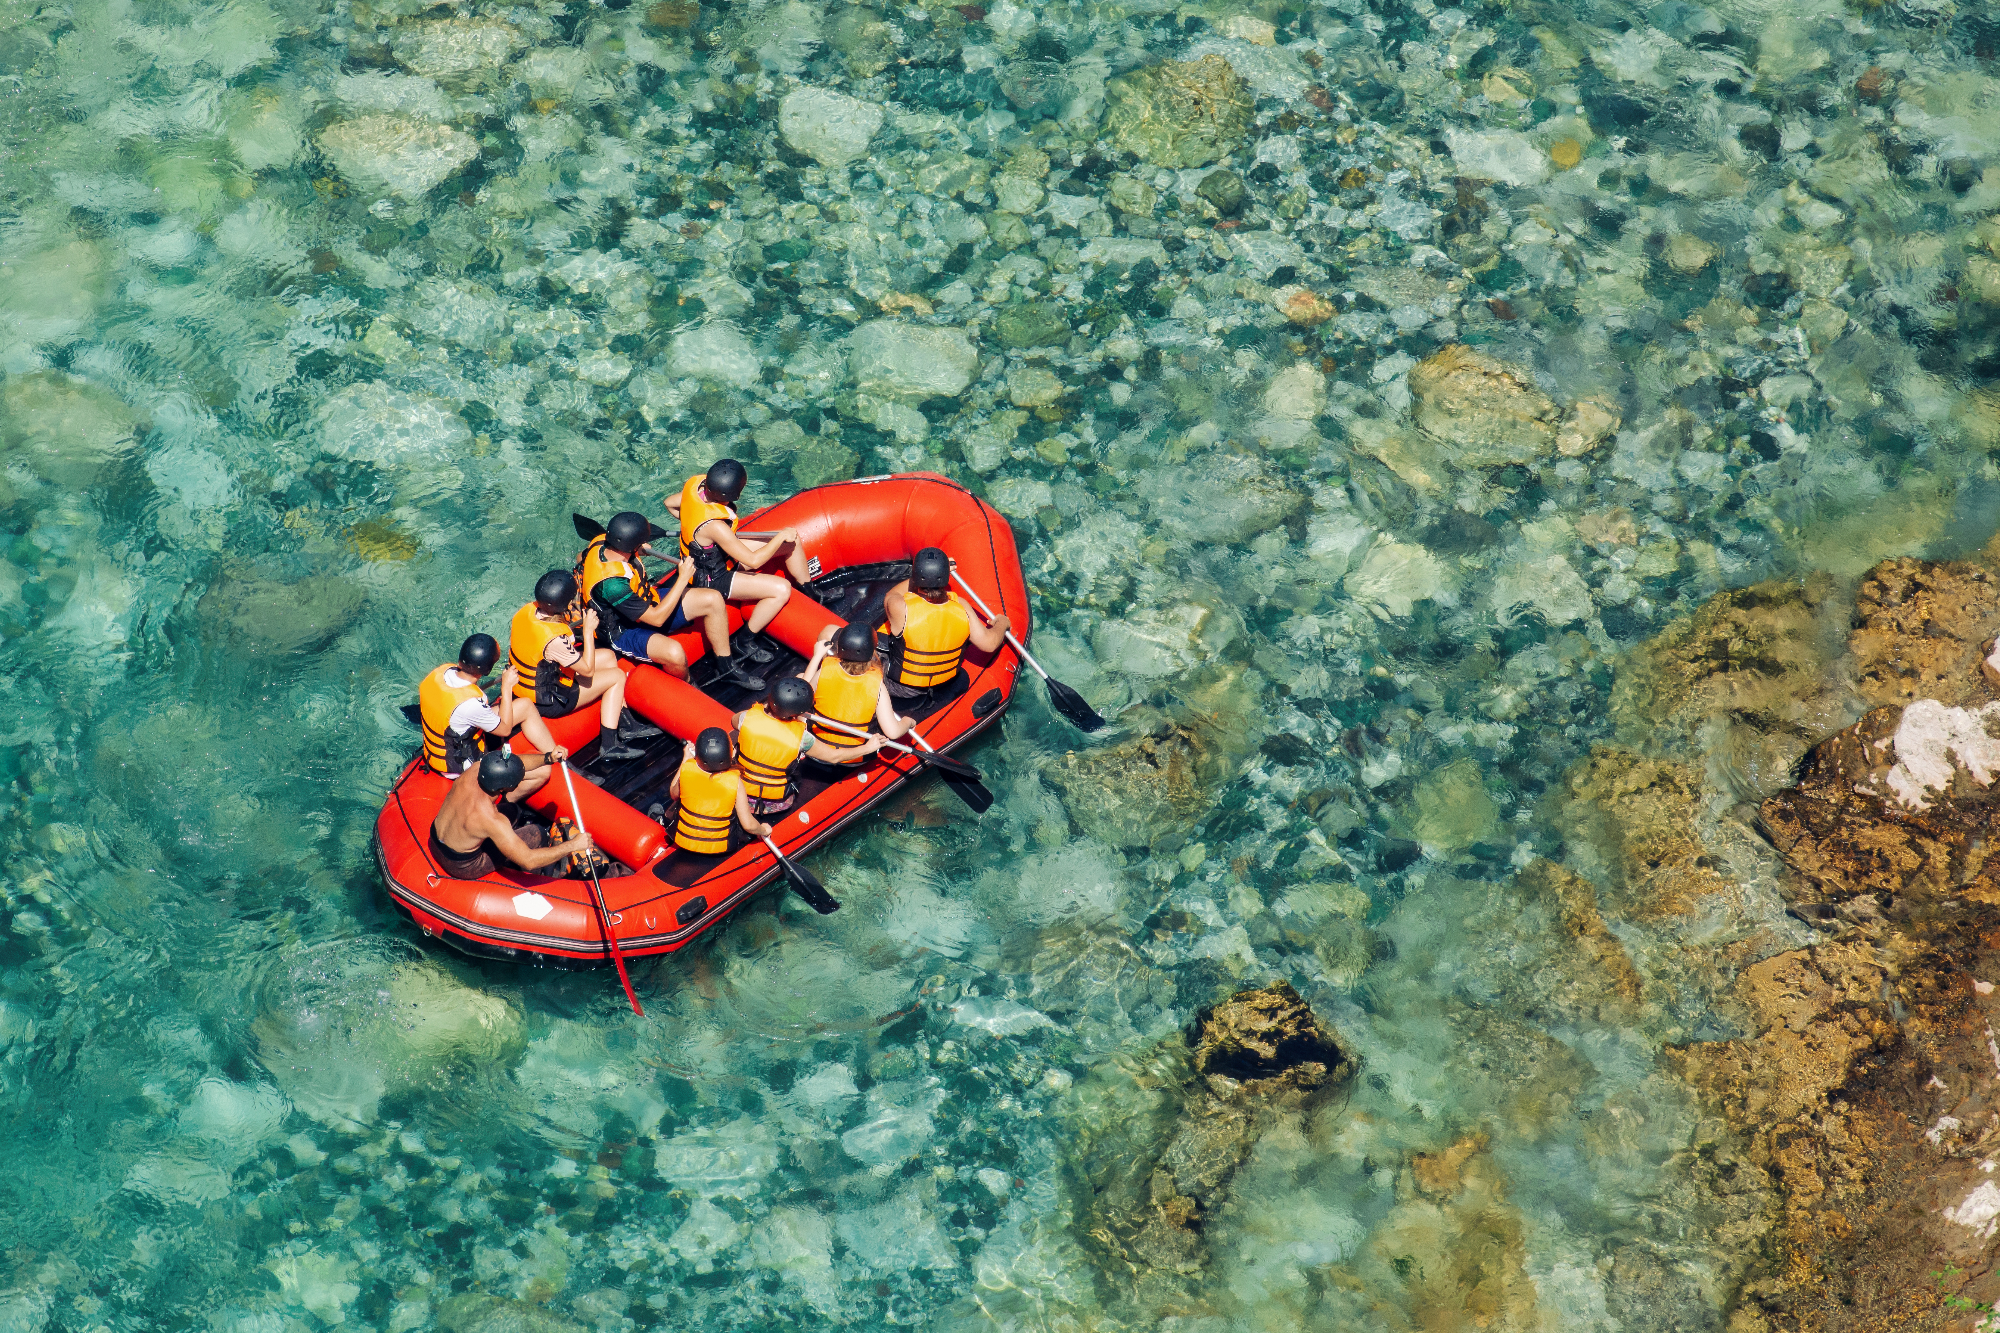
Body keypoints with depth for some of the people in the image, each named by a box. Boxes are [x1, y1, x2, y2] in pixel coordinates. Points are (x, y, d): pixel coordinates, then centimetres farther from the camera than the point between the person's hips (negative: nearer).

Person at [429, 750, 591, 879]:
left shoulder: (470, 773, -22)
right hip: (461, 867, -7)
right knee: (535, 833, 2)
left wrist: (547, 758, -18)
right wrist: (572, 845, -27)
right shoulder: (491, 820, -39)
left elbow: (519, 765, -4)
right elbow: (528, 861, -32)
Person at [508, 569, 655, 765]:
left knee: (608, 656, 15)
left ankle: (625, 725, 24)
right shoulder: (554, 639, -36)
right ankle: (609, 745, 7)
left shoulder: (526, 611, -12)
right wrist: (588, 631, -19)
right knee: (617, 676, 2)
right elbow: (588, 670, -23)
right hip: (548, 703, -9)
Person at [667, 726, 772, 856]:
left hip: (684, 842, 1)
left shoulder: (687, 769, -22)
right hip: (718, 848, -1)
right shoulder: (734, 781, -25)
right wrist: (763, 831, 3)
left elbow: (673, 794, 2)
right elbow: (748, 825, -19)